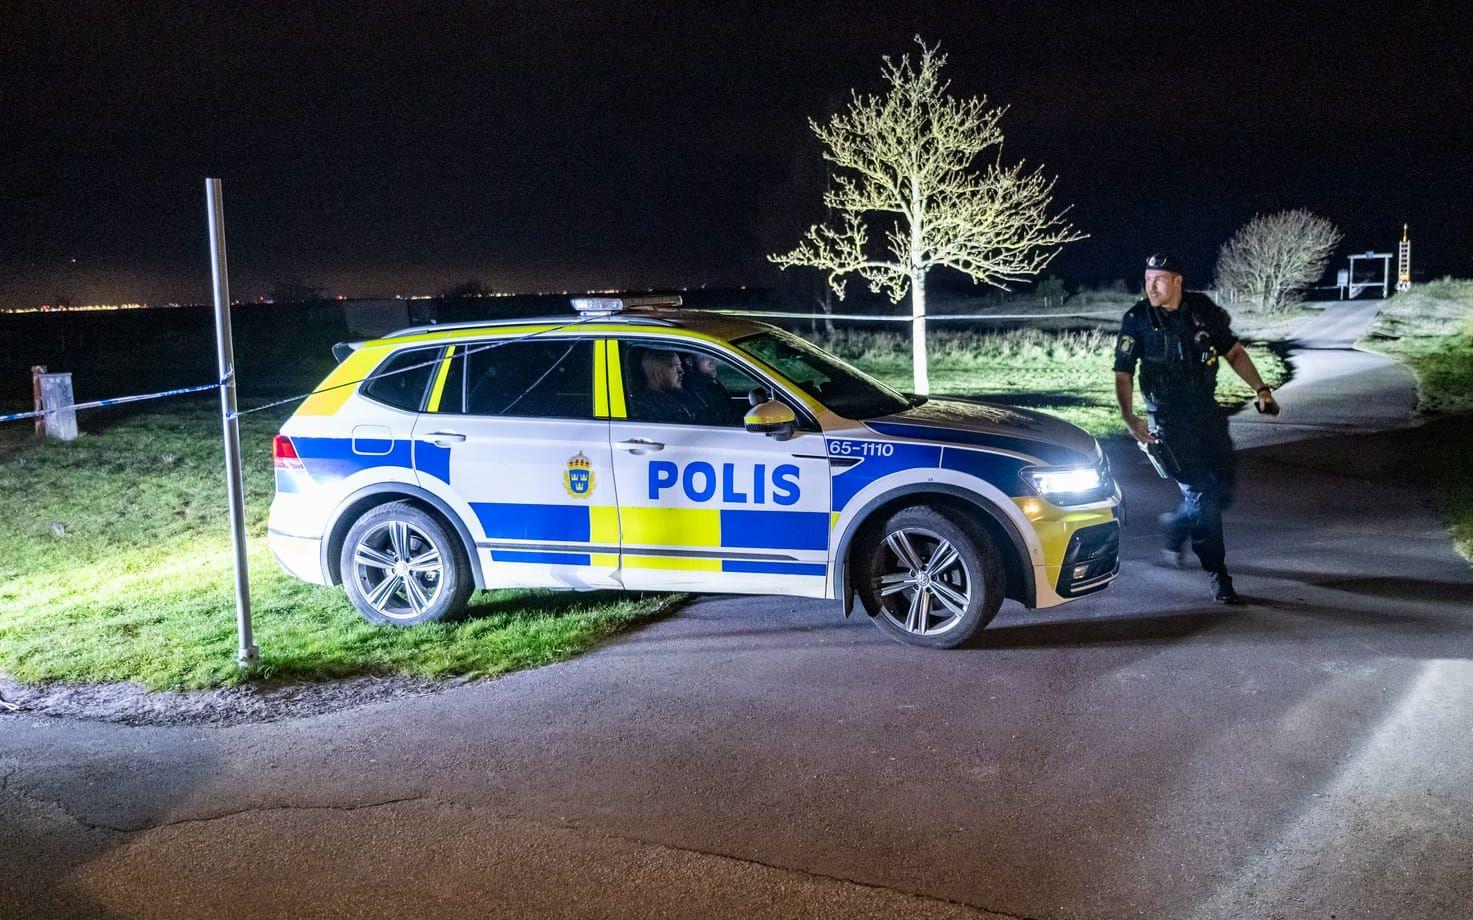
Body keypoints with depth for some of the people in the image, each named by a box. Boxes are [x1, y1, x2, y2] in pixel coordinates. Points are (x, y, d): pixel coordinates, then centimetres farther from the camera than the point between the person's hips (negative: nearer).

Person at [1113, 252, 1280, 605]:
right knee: (1201, 495, -8)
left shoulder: (1203, 309, 1)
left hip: (1207, 411, 4)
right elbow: (1123, 375, -9)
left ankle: (1176, 525, 37)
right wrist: (1129, 418, -23)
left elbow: (1233, 351, 11)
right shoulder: (1137, 320, -9)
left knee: (1222, 492, 8)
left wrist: (1260, 388, -1)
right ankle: (1219, 577, 2)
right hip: (1169, 419, -4)